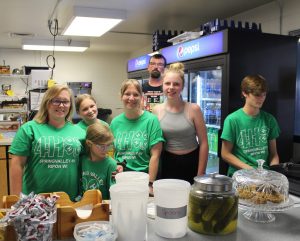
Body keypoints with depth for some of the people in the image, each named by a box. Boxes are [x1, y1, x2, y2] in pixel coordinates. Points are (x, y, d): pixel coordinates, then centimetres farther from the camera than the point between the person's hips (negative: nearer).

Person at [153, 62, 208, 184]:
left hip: (191, 163, -2)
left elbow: (203, 143, -7)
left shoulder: (193, 109, -10)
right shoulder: (157, 110, -2)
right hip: (167, 164, 2)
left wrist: (200, 174, -7)